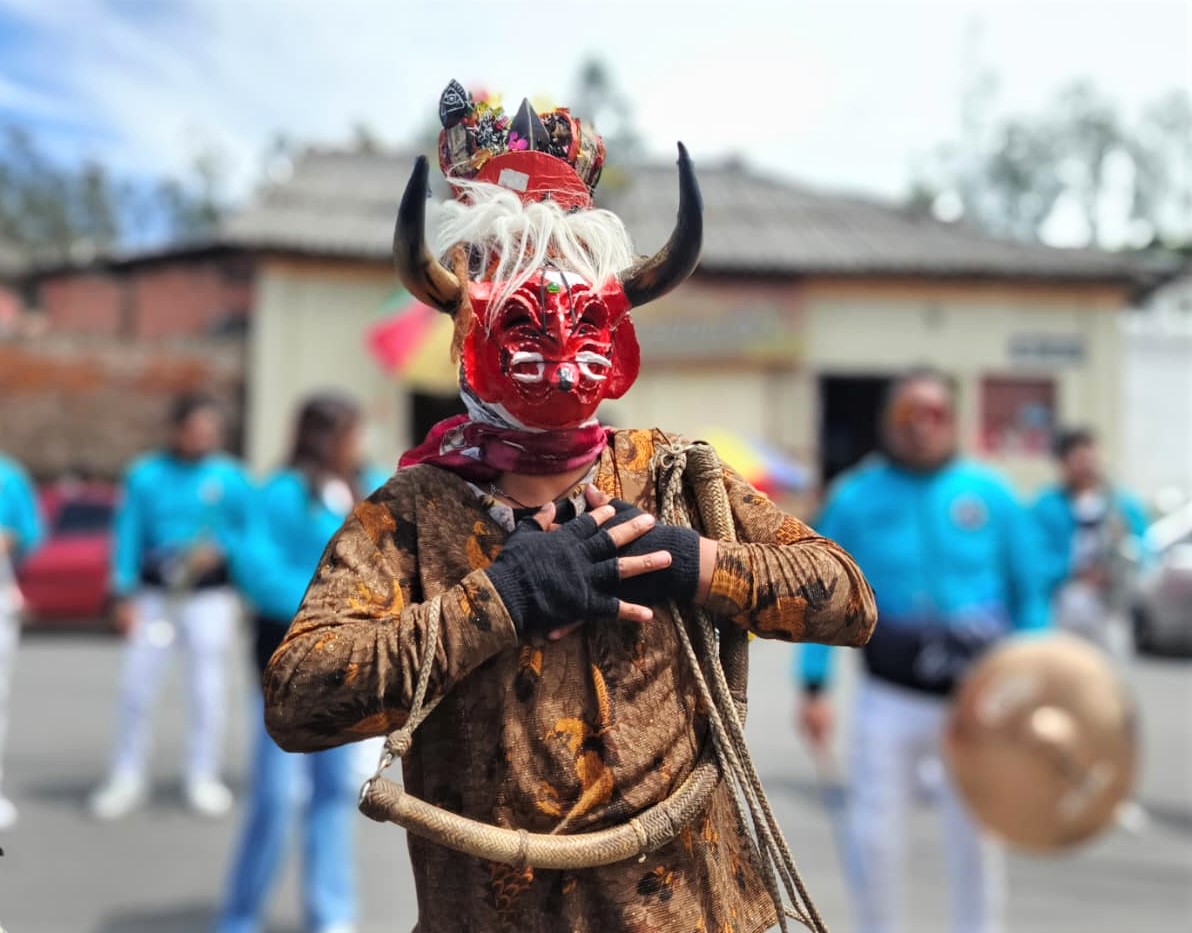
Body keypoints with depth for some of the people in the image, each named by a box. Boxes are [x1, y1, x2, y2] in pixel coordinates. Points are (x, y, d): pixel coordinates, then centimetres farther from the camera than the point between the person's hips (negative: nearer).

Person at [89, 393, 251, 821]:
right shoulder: (145, 476, 1)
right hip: (155, 593, 1)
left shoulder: (231, 478, -1)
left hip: (209, 595, -1)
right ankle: (127, 777, 15)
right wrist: (125, 595, -4)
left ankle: (203, 777, 16)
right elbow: (129, 535, 2)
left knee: (207, 689, 2)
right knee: (136, 685, 2)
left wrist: (219, 549, -14)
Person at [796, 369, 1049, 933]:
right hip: (890, 700, 0)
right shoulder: (855, 498, -2)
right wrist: (813, 687, -4)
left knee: (976, 839, 12)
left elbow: (1028, 594, 5)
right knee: (873, 838, 2)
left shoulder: (989, 495, -1)